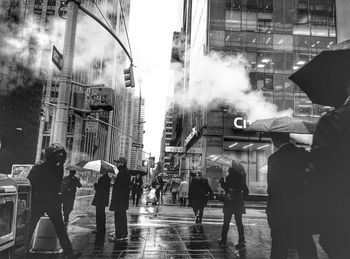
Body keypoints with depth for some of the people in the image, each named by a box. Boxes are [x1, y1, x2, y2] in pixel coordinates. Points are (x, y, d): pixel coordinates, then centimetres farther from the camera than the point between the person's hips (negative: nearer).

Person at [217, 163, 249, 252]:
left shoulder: (229, 177, -10)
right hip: (239, 203, 4)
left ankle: (223, 241, 13)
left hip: (230, 202, -4)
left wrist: (221, 181, -1)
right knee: (239, 223, 8)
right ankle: (241, 243, 6)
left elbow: (226, 188, -14)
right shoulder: (241, 178, 5)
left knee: (226, 222, 6)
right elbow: (246, 191, 9)